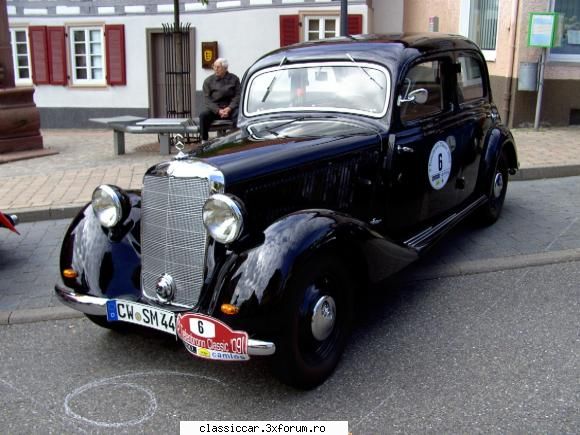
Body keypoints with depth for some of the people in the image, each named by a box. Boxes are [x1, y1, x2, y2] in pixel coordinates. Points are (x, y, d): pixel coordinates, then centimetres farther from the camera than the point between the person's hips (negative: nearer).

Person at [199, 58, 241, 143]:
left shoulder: (234, 79, 7)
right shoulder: (208, 81, 9)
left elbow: (238, 95, 1)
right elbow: (207, 99, 1)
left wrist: (229, 108, -17)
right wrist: (218, 110, -16)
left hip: (230, 108, -1)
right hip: (215, 108, 1)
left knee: (238, 114, -35)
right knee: (203, 115, -28)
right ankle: (204, 141, -23)